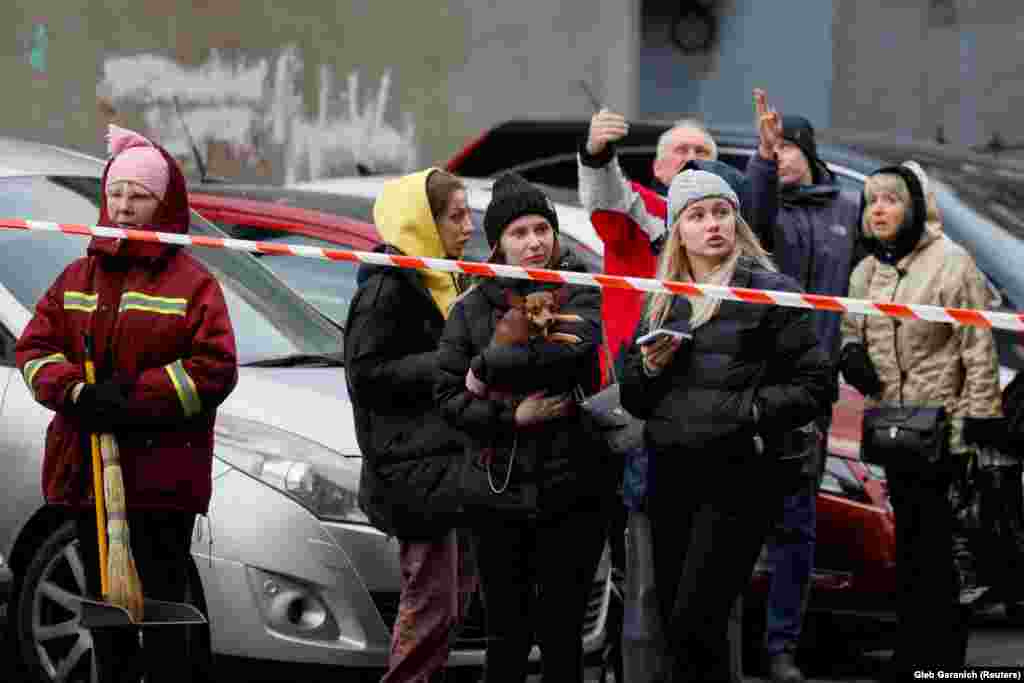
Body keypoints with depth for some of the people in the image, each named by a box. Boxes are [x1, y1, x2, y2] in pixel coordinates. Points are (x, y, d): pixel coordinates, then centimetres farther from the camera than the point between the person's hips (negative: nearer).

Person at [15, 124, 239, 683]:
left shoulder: (191, 282, -3)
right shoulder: (78, 278, 14)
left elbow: (215, 368, -11)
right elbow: (34, 346, 8)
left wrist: (134, 398, -19)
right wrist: (75, 392, -13)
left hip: (161, 474, -5)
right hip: (85, 468, 5)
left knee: (161, 608, -4)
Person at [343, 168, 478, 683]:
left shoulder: (442, 282, 19)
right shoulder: (387, 286, -10)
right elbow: (366, 371, -16)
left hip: (452, 456, 10)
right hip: (416, 465, -9)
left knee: (455, 594, 9)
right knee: (431, 599, -11)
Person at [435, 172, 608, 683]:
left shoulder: (580, 294, 1)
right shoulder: (472, 308, 5)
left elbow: (570, 343, -21)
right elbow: (448, 397, 0)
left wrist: (487, 367, -14)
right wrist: (510, 418, -14)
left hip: (571, 489, -1)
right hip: (499, 489, 1)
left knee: (561, 636, 3)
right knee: (507, 636, 7)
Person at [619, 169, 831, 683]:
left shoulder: (771, 291, -2)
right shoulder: (663, 302, 15)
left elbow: (813, 385, -5)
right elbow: (634, 402, 19)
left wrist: (751, 411, -17)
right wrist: (648, 370, -1)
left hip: (738, 477, -6)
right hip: (669, 476, 6)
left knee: (694, 625, -13)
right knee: (674, 624, 7)